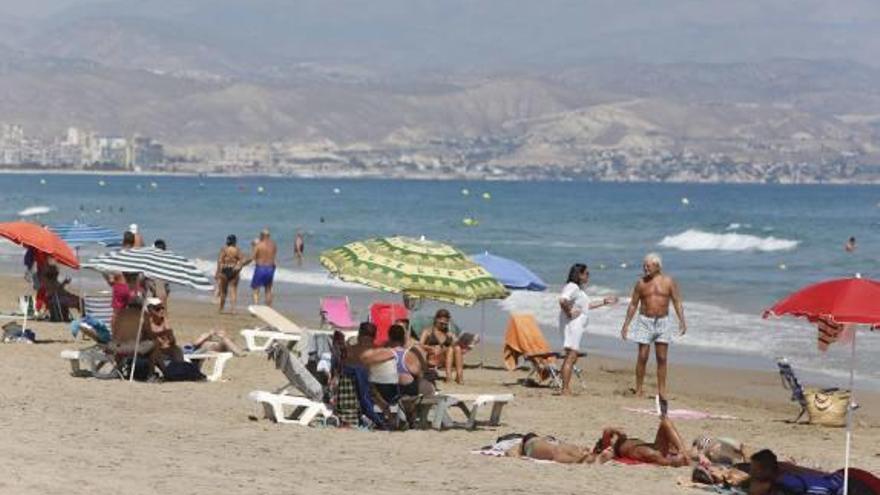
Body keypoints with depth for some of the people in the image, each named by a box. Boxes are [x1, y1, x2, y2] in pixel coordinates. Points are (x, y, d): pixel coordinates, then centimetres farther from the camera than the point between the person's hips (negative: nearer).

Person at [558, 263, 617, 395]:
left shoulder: (579, 289, 18)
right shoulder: (572, 287, -15)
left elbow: (586, 306, 30)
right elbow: (562, 300, -32)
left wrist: (603, 303, 31)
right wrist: (569, 313, -21)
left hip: (578, 327, 11)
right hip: (571, 325, -11)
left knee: (572, 357, 12)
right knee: (571, 356, -11)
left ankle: (566, 389, 15)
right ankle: (565, 390, -12)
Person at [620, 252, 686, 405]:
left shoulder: (668, 282, 0)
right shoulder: (641, 283, 2)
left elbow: (677, 302, 0)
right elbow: (633, 305, 8)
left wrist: (682, 321, -12)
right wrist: (626, 325, 5)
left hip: (662, 322, 0)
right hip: (645, 321, 0)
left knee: (662, 359, 1)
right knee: (642, 357, -4)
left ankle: (661, 391, 7)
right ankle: (638, 389, 2)